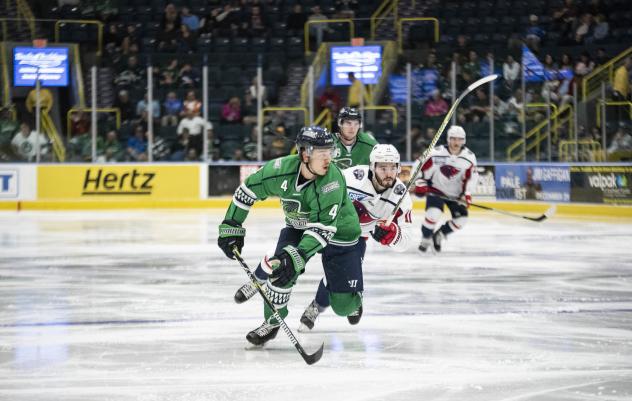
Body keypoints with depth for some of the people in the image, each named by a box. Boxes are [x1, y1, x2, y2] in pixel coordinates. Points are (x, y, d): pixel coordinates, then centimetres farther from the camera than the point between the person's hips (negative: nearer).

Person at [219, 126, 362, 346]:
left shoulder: (332, 180, -35)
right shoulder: (281, 169, -24)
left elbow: (322, 228, -39)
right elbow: (248, 190, -7)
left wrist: (296, 256, -49)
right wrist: (230, 227, -7)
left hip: (338, 231, -3)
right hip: (298, 226, 3)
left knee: (344, 305, -7)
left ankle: (353, 296, 32)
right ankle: (272, 322, 3)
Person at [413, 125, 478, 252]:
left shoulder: (469, 157, -10)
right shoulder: (437, 153, -20)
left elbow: (472, 176, -2)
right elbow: (419, 166, -11)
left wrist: (467, 194, -10)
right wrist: (420, 183, -17)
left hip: (455, 194, 4)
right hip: (436, 189, -4)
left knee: (461, 219, -3)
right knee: (433, 214, -26)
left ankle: (439, 235, 20)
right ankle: (425, 239, -2)